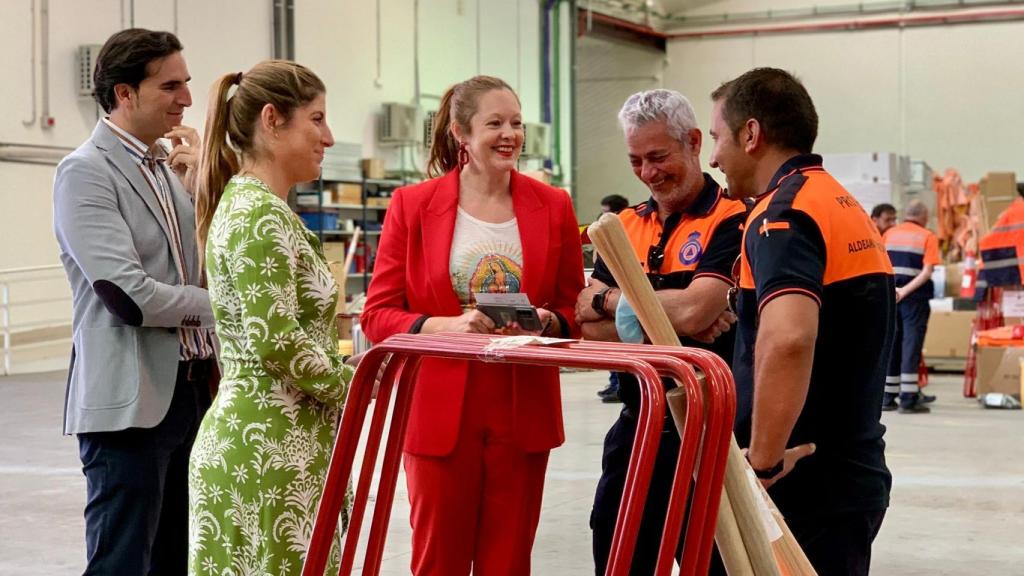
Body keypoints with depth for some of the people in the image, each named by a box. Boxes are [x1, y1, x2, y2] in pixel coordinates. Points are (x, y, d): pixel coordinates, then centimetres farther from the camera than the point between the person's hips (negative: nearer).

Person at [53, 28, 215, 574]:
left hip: (192, 391, 8)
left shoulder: (168, 167, 13)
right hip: (131, 404, -8)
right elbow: (128, 295, -20)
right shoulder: (85, 171, -11)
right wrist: (215, 304, -6)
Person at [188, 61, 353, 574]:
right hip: (272, 447, -10)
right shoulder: (263, 216, -15)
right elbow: (277, 343, -22)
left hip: (244, 430, 10)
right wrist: (354, 384, -9)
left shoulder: (241, 202, 15)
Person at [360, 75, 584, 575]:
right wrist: (446, 325, -19)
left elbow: (572, 309, 11)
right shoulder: (412, 205, -2)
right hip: (440, 413, -2)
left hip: (523, 414, 2)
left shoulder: (552, 206, 4)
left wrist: (548, 322, -11)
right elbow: (377, 315, -3)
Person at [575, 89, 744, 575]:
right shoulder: (625, 227, 10)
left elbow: (691, 311, -24)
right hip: (635, 425, 6)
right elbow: (591, 327, 0)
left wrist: (606, 300, -9)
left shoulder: (731, 221, -10)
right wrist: (668, 322, -16)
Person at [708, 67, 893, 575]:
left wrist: (765, 459, -27)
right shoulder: (847, 207, 15)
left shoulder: (782, 213, -16)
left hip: (804, 486, -9)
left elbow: (787, 340, -34)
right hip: (857, 472, 9)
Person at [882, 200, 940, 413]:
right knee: (911, 344, -3)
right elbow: (927, 271, -12)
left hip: (889, 295, 4)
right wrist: (905, 291, -15)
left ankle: (888, 397, 15)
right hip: (915, 297, -4)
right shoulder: (928, 237, 0)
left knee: (891, 343, 11)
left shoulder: (889, 234, 11)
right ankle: (908, 399, -7)